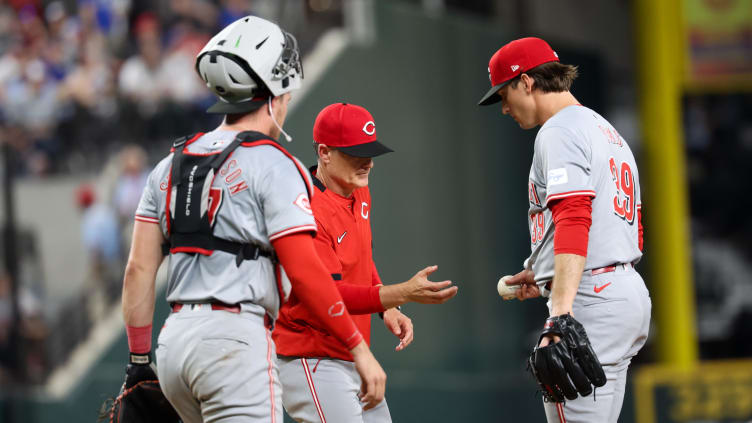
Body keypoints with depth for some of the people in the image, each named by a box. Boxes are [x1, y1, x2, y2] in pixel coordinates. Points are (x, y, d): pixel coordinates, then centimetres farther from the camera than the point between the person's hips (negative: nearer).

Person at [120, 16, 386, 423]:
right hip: (235, 340, -7)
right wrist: (360, 349, -6)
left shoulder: (173, 164, 15)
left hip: (174, 341, 7)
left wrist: (139, 360, 17)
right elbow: (304, 272, -11)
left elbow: (139, 269, 12)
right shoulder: (273, 166, -5)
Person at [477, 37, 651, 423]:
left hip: (591, 301, -10)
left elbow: (574, 220, -23)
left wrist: (561, 310, -33)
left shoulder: (559, 131, -8)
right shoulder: (609, 133, 24)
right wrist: (546, 277, 31)